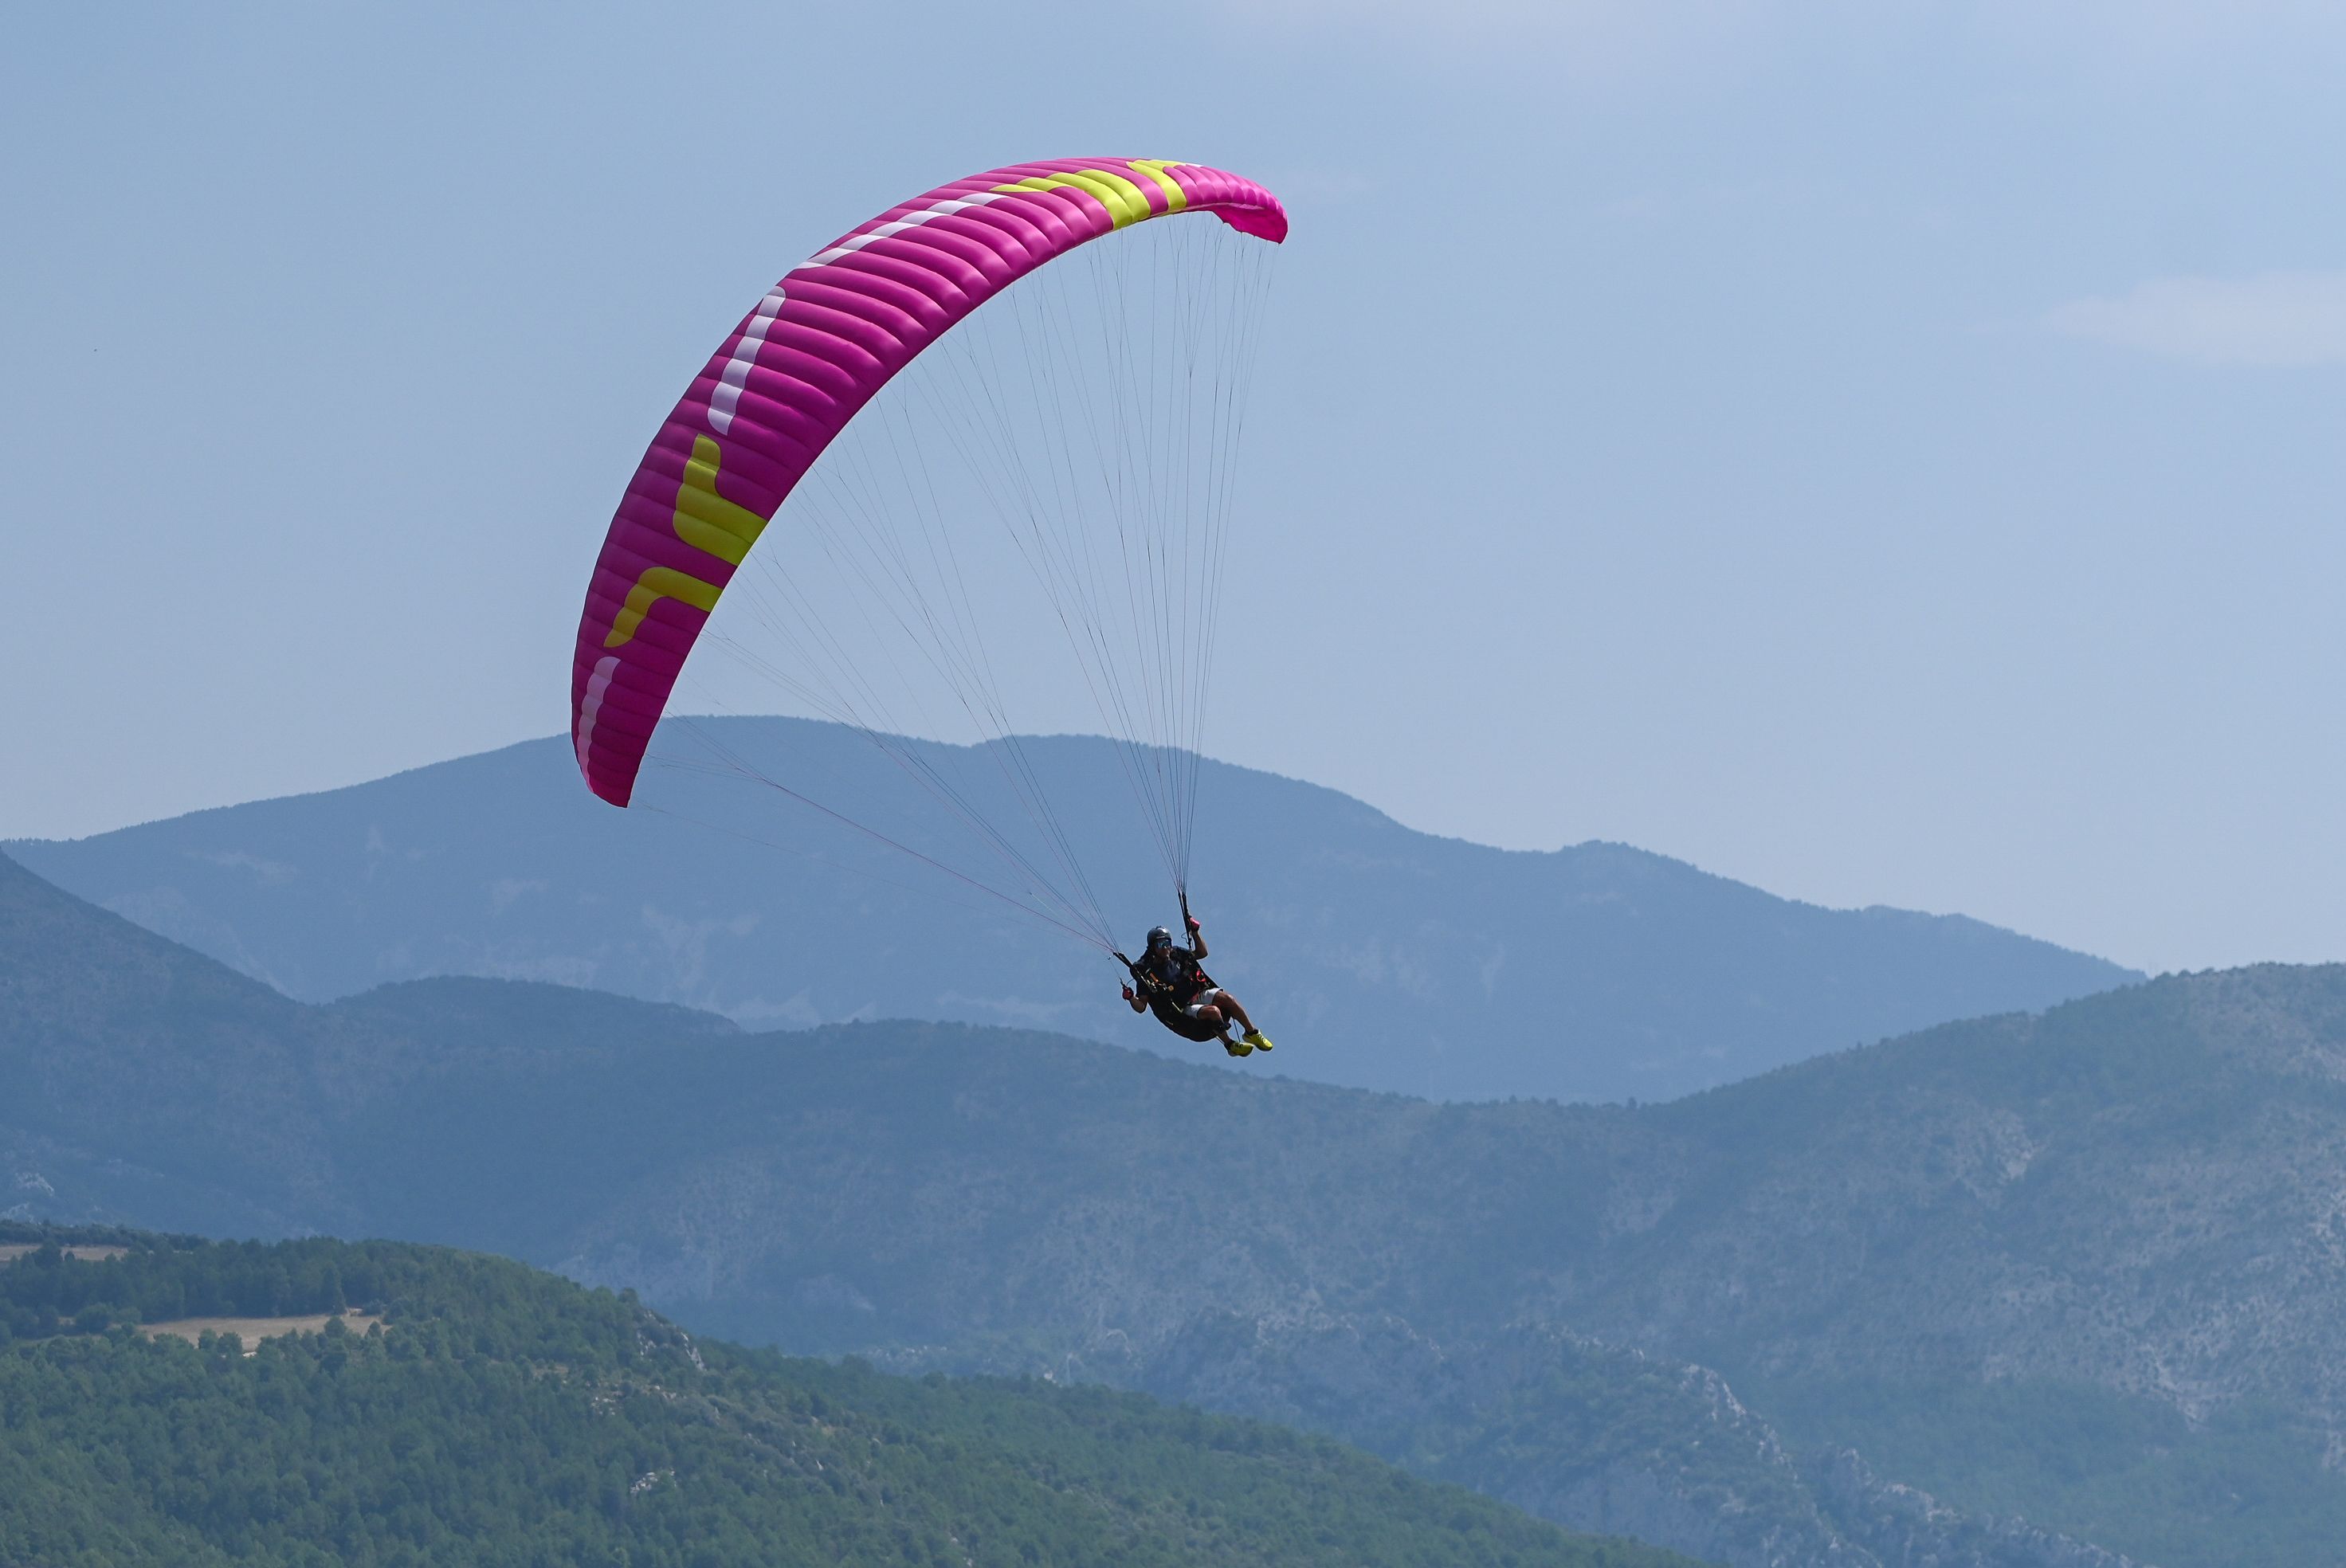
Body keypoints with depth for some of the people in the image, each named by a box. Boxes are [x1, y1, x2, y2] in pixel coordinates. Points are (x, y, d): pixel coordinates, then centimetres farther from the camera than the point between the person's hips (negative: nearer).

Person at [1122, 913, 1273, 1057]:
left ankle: (1252, 1033, -3)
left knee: (1227, 998, -21)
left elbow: (1202, 953, 21)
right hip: (1182, 1011, -5)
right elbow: (1141, 1007, -9)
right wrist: (1131, 998, -29)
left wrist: (1195, 932, 7)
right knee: (1213, 1011, -32)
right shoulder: (1145, 972, -8)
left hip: (1200, 994, 5)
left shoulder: (1177, 955, 6)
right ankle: (1230, 1045, -11)